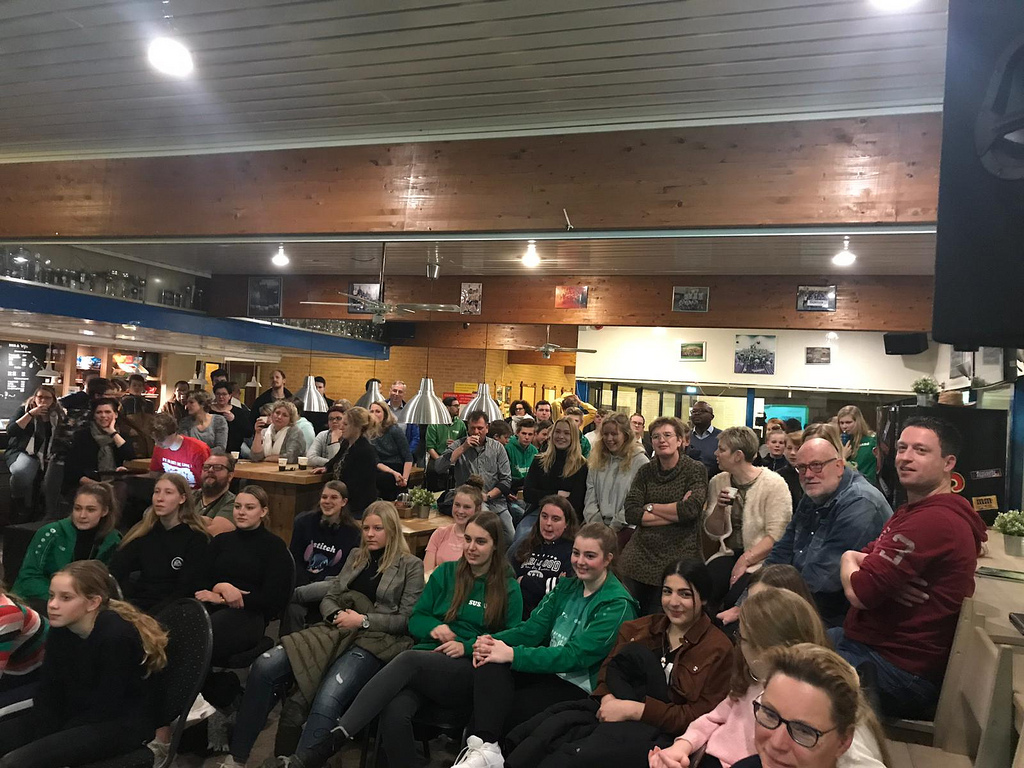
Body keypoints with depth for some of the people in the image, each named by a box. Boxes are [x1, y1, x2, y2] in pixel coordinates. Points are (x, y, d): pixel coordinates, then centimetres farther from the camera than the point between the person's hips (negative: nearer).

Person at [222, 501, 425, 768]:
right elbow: (329, 598, 20)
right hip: (337, 631, 6)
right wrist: (335, 615, -3)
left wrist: (363, 620, -12)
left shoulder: (411, 566, 3)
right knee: (264, 667, -17)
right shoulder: (355, 556, 20)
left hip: (376, 640, -5)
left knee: (327, 701, -34)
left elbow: (408, 619, -3)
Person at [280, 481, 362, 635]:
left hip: (328, 583, 0)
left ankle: (290, 596, -29)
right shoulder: (304, 522, 7)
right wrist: (305, 585, -14)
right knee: (293, 608, -31)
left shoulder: (352, 532, 3)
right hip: (302, 581, 1)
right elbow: (294, 559, 4)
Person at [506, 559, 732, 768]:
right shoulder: (640, 628, 14)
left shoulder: (718, 649, -2)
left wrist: (634, 709, -17)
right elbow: (609, 671, 14)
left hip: (667, 736, -5)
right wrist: (608, 699, -11)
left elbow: (700, 718, -8)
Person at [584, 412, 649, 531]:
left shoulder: (640, 461, -1)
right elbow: (590, 498, 11)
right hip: (598, 525, 4)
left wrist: (615, 526, -10)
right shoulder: (596, 461, 15)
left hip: (625, 528, -4)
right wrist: (596, 525, -2)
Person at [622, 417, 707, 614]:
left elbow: (691, 509, -19)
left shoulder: (695, 470, -4)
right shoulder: (645, 471, 5)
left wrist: (650, 507, -8)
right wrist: (675, 513, -12)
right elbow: (630, 513, -6)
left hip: (678, 558, -3)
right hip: (640, 556, 3)